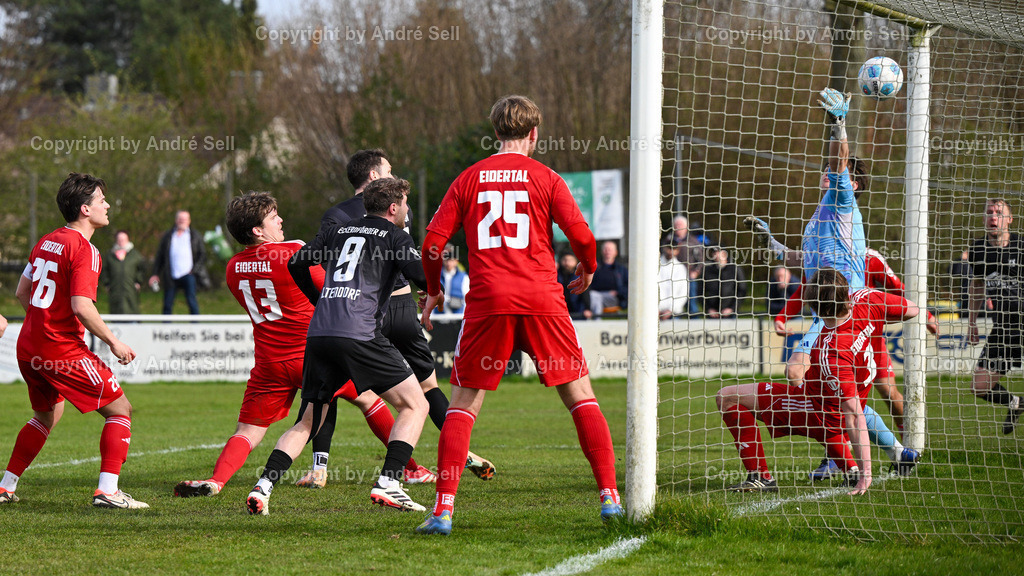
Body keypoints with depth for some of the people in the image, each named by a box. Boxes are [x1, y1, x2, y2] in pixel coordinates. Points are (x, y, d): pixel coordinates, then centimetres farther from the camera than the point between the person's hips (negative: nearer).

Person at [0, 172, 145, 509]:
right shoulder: (83, 250, -14)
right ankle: (107, 491, -10)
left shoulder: (47, 241, 12)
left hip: (28, 346, 9)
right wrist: (113, 342, -13)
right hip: (62, 350, -9)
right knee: (120, 409, -1)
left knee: (47, 415, 28)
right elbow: (81, 306, -22)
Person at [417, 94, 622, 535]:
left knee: (463, 404, 7)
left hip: (487, 301, 1)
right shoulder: (545, 177, 5)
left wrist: (433, 291, 23)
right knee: (580, 396, 9)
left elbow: (432, 243, 6)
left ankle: (443, 509, -4)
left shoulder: (469, 179, 10)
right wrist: (588, 269, 18)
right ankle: (610, 496, 2)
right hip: (541, 300, -1)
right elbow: (581, 235, -4)